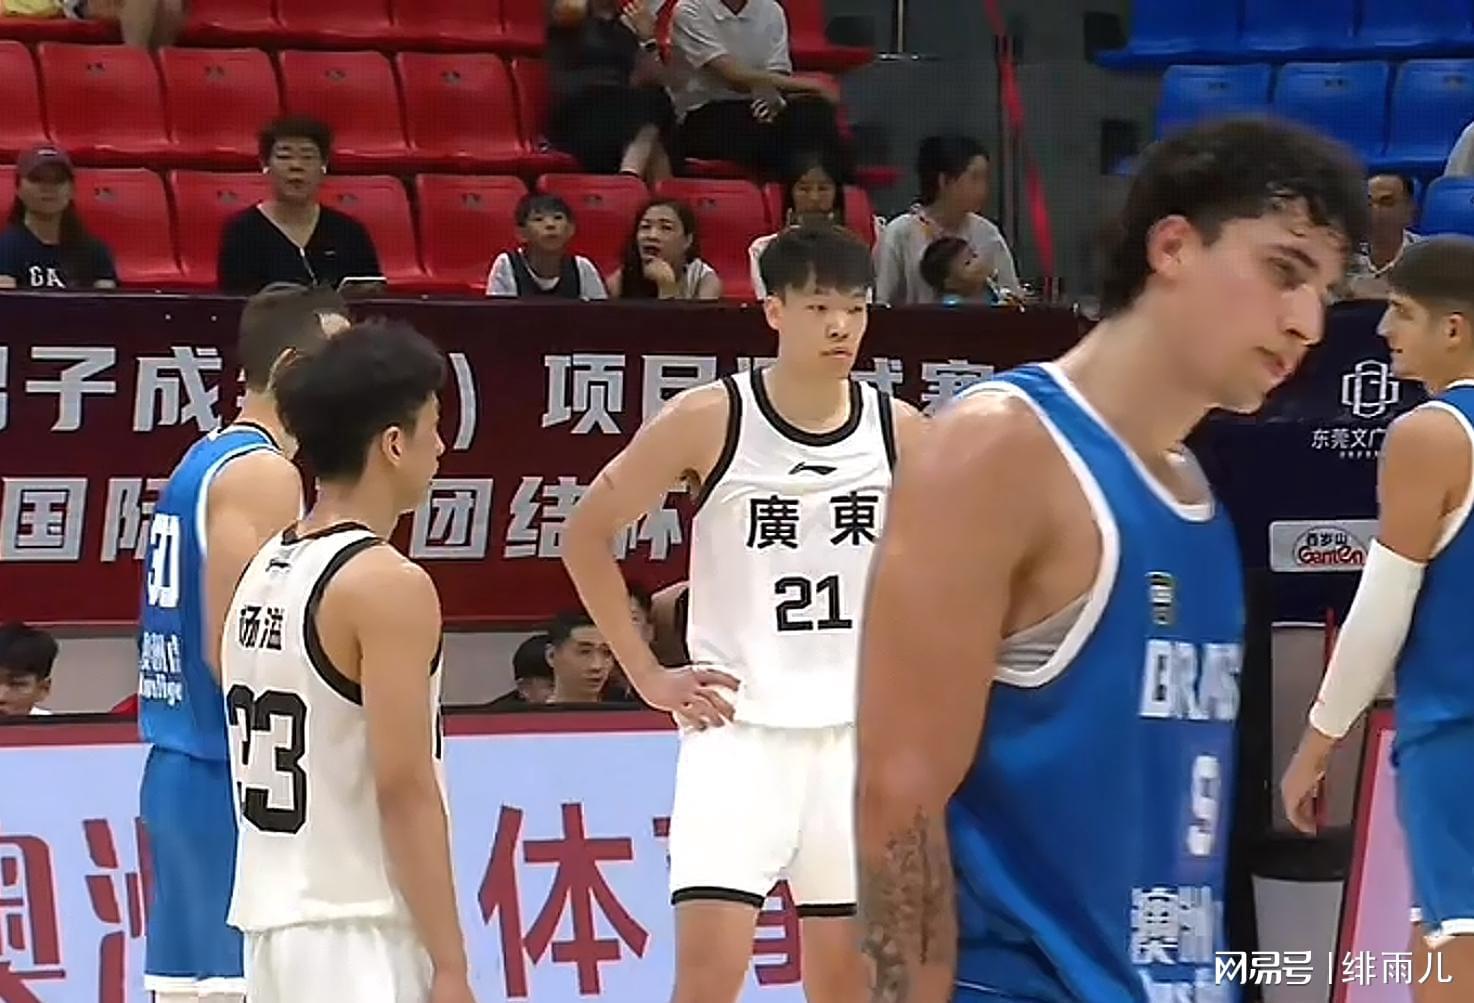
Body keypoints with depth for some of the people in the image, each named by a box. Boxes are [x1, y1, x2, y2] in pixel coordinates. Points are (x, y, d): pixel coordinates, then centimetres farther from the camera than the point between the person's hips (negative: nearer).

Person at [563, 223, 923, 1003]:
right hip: (738, 726, -3)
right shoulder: (708, 420, -9)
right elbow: (585, 536, -1)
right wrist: (648, 675, -3)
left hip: (856, 731, 3)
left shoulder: (897, 430, 0)